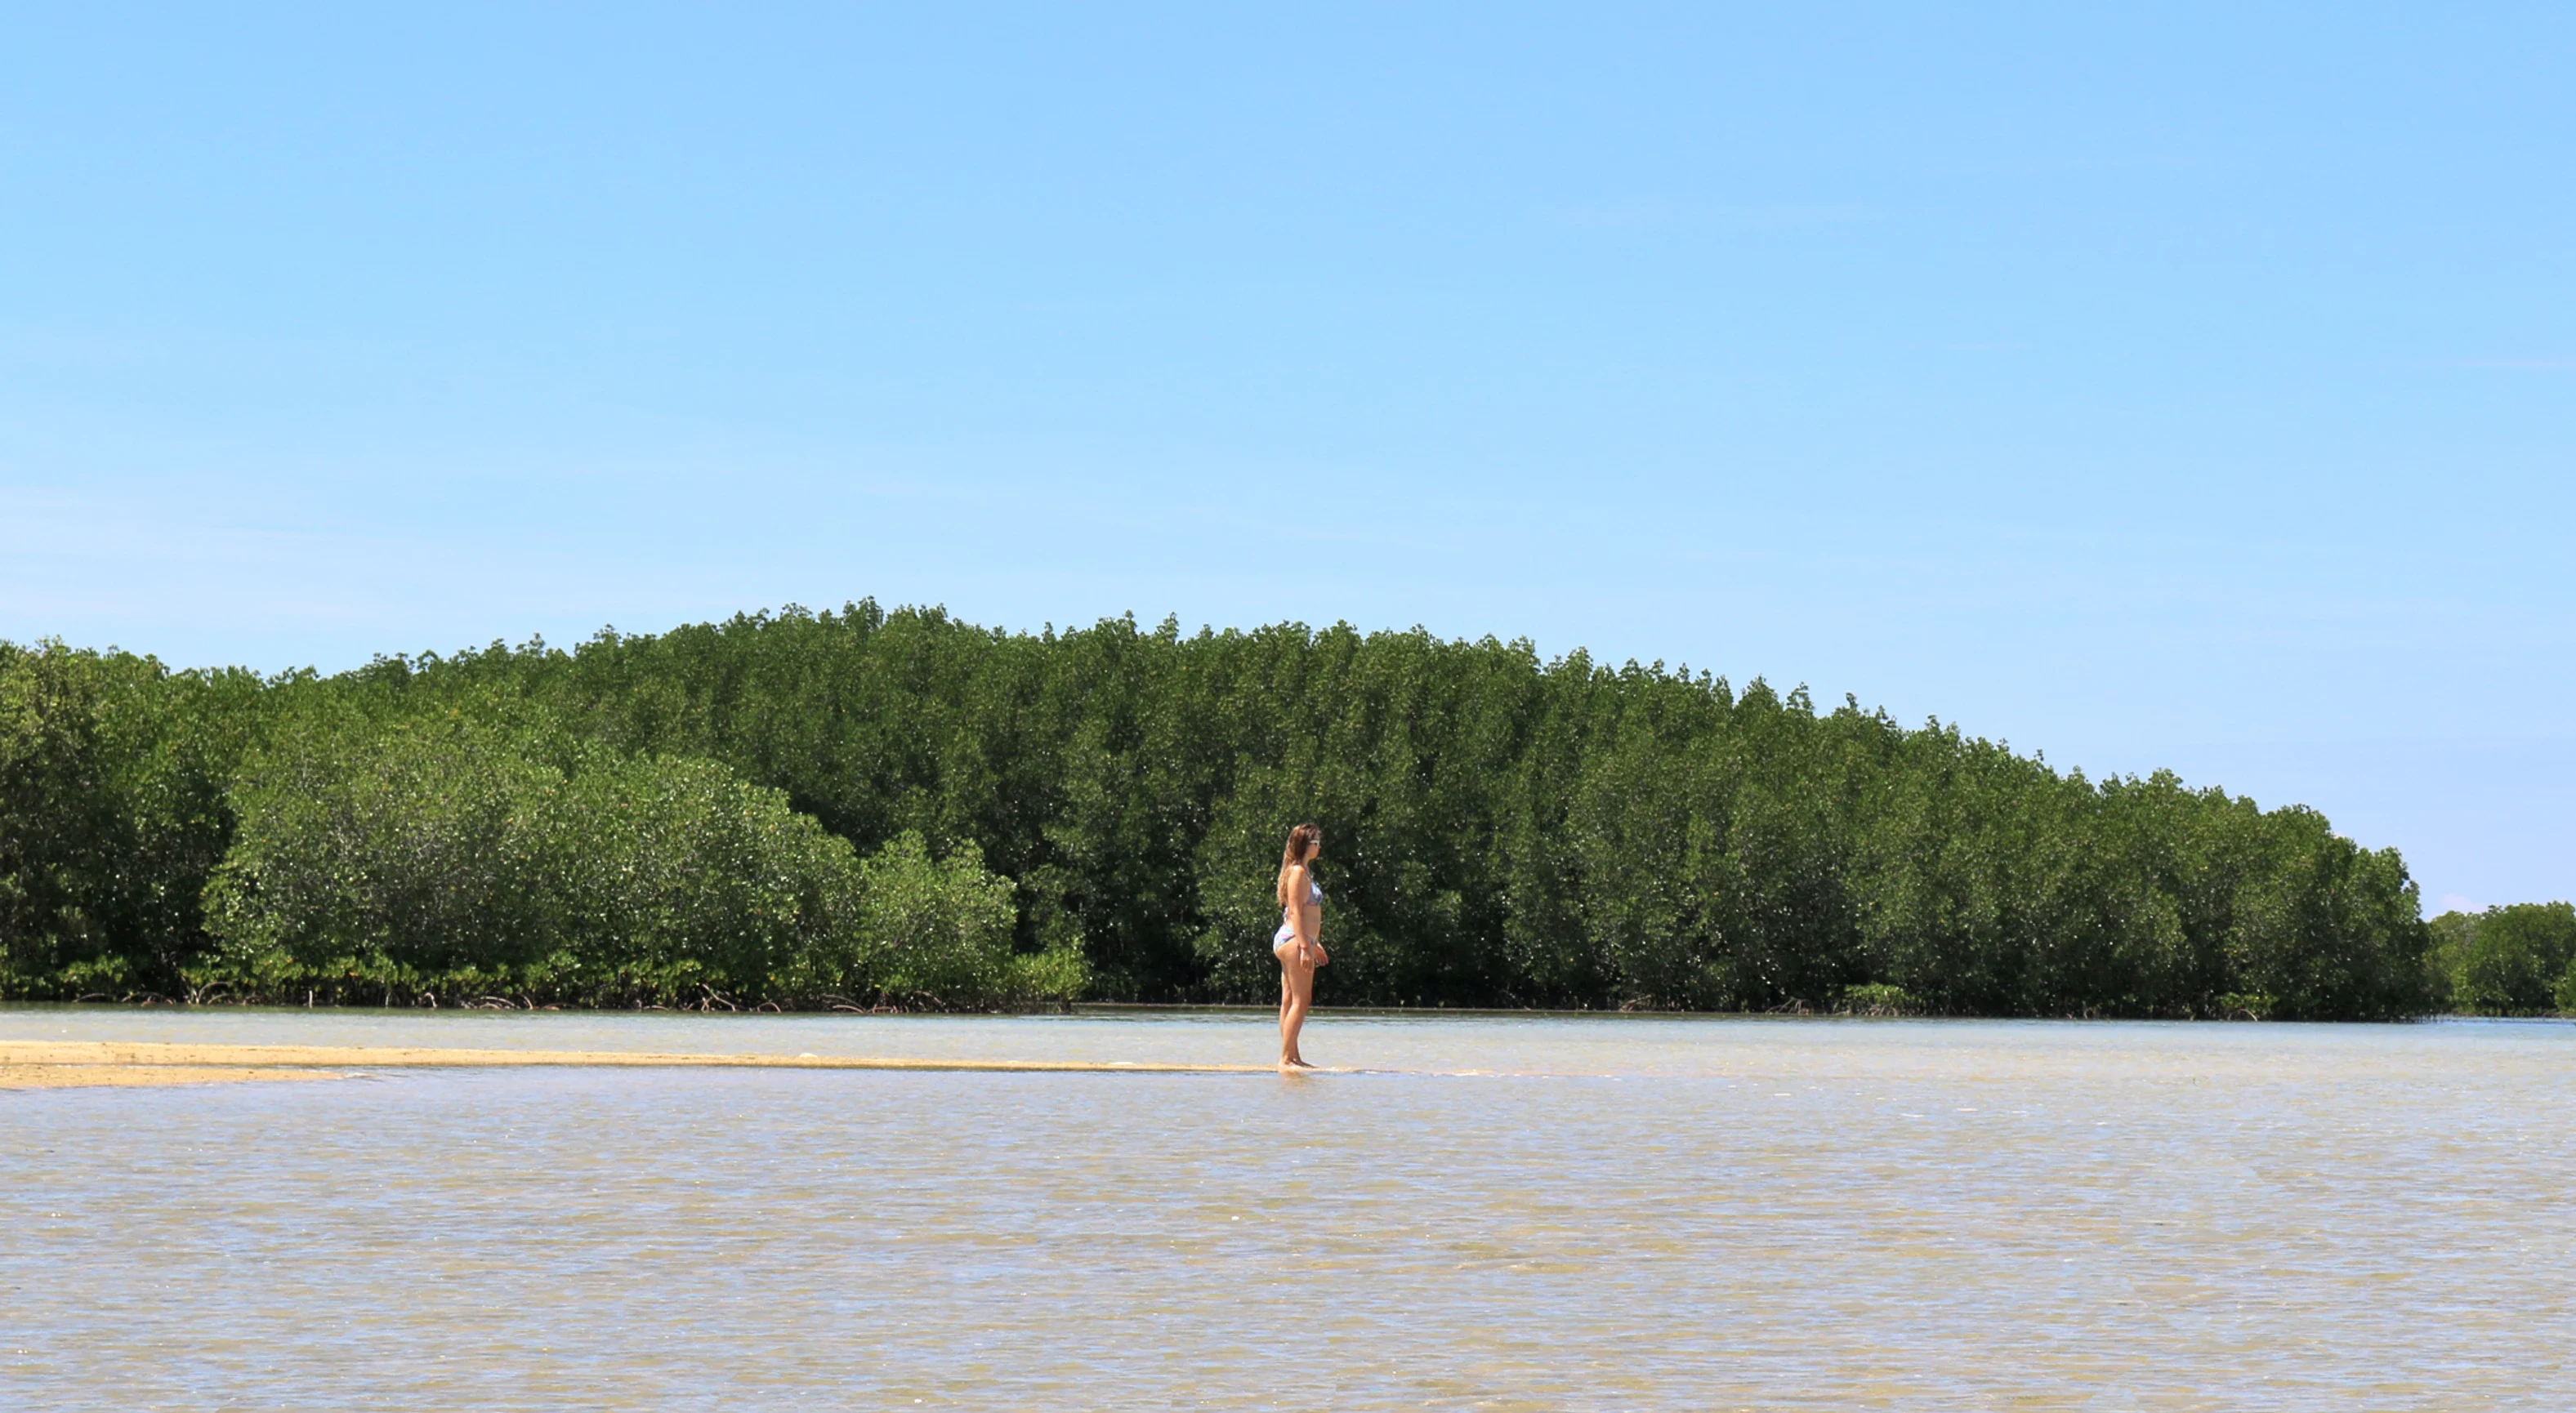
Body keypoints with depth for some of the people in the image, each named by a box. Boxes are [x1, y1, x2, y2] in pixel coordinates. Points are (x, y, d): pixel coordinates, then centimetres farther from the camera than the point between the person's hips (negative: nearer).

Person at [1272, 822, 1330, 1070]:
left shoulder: (1304, 872, 19)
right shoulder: (1298, 872, -11)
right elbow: (1296, 912, -17)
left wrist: (1314, 944, 28)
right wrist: (1305, 947, -22)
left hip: (1297, 940, 10)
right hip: (1294, 940, -10)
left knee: (1290, 1001, 10)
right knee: (1301, 1001, -11)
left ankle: (1291, 1057, 12)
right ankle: (1286, 1058, -13)